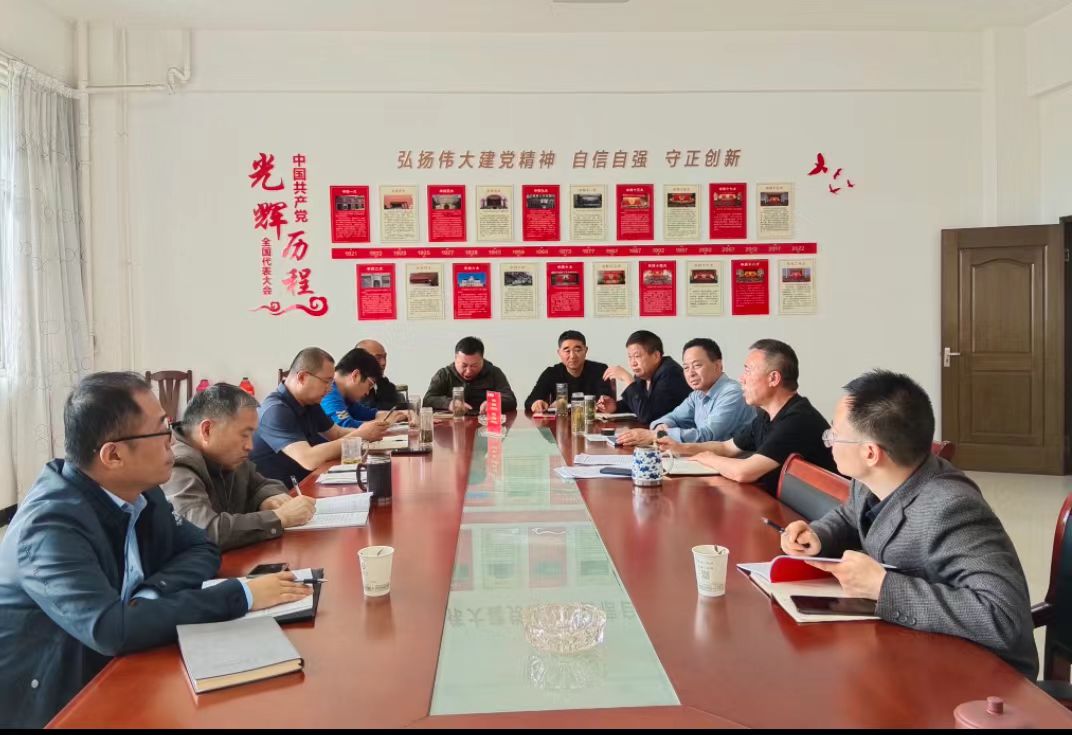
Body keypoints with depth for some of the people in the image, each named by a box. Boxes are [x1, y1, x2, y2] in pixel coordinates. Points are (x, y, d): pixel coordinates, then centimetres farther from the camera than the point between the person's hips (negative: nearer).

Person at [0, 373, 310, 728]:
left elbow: (202, 550, 2)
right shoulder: (51, 523, -26)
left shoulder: (138, 490, -5)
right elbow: (111, 630, -34)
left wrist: (153, 593, -18)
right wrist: (240, 596, -31)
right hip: (45, 704, -6)